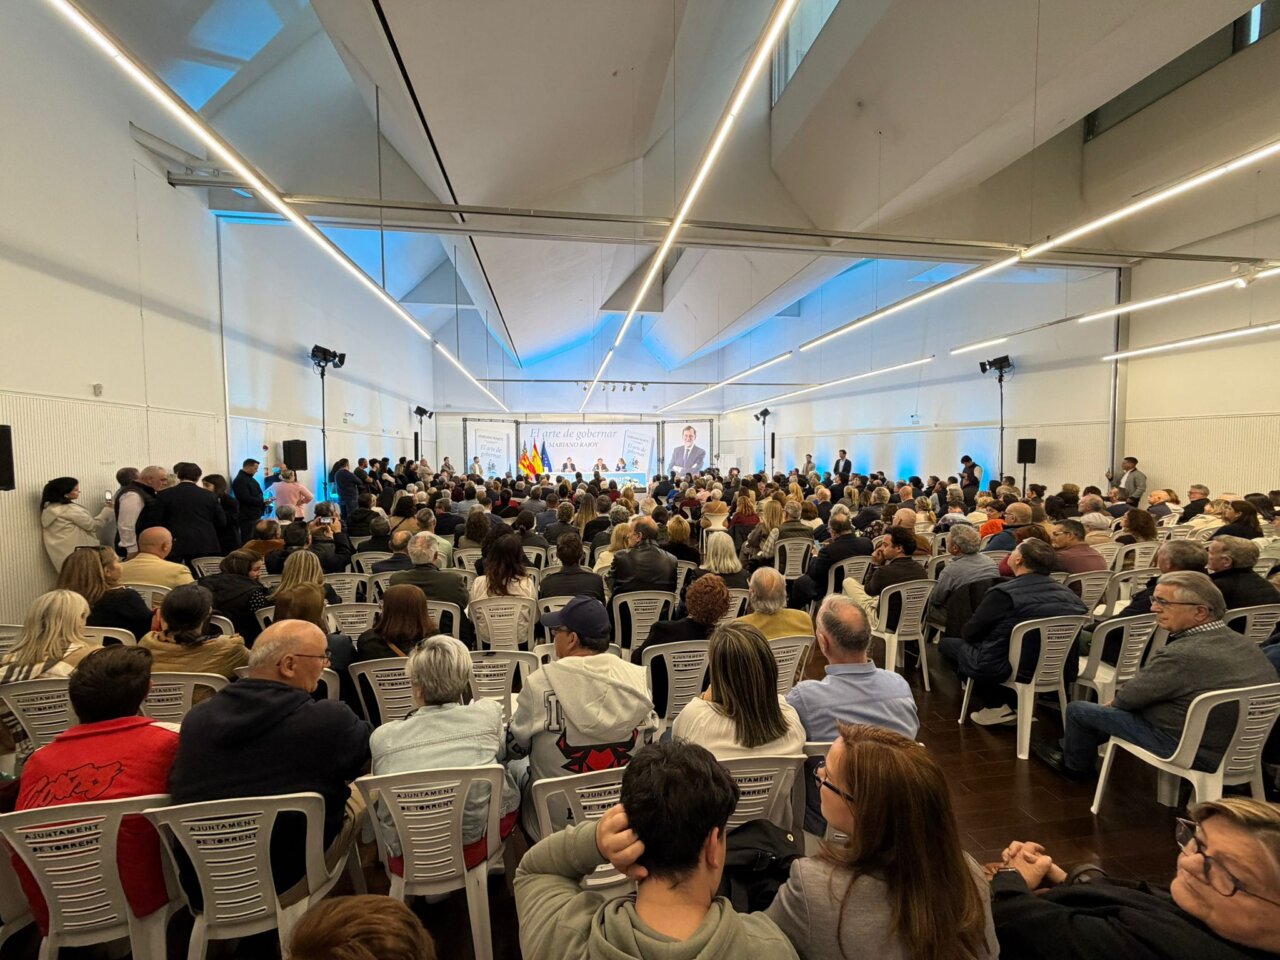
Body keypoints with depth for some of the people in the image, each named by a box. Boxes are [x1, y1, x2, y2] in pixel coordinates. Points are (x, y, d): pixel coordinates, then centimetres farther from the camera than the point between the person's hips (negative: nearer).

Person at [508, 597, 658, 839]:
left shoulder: (540, 683, -20)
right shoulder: (638, 677, -11)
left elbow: (515, 748, -6)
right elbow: (649, 742, 2)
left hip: (556, 825, -4)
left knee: (515, 766, 24)